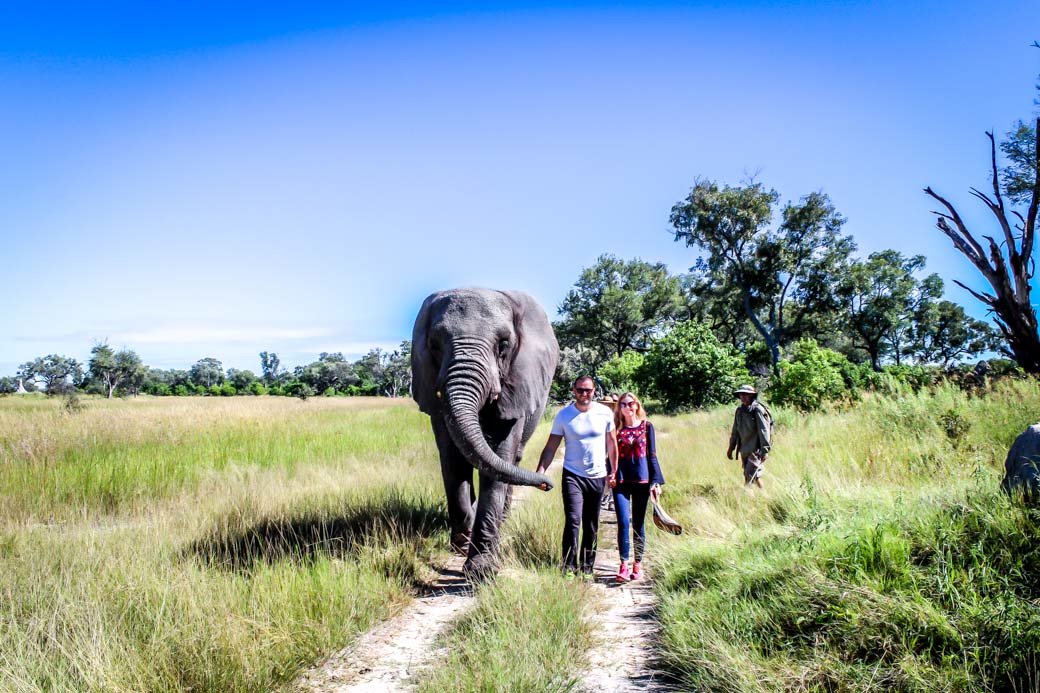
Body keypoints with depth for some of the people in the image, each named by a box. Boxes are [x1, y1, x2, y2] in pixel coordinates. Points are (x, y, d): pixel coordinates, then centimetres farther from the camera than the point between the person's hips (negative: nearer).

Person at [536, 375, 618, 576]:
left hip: (597, 477, 2)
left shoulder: (605, 413, 2)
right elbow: (551, 447, -4)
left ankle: (587, 567, 21)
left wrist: (613, 471, 10)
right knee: (573, 520, -15)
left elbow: (612, 443, 11)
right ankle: (569, 567, -9)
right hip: (573, 476, -2)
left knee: (591, 526, 9)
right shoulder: (564, 415, -3)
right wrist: (540, 471, -16)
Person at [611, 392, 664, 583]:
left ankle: (637, 565, 17)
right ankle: (624, 566, -6)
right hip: (621, 482, 0)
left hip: (642, 481, 0)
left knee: (638, 524, 8)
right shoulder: (616, 428, 5)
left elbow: (652, 455, 5)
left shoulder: (646, 426, 4)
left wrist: (656, 481, 0)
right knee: (623, 522, -9)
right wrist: (611, 476, -4)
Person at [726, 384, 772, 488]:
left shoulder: (757, 409, -12)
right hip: (744, 450, 7)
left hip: (755, 449, -7)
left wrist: (765, 450, -20)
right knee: (755, 476, 12)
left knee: (750, 475, -12)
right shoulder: (739, 410, 10)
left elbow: (764, 430, -16)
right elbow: (735, 431, 18)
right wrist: (731, 448, 19)